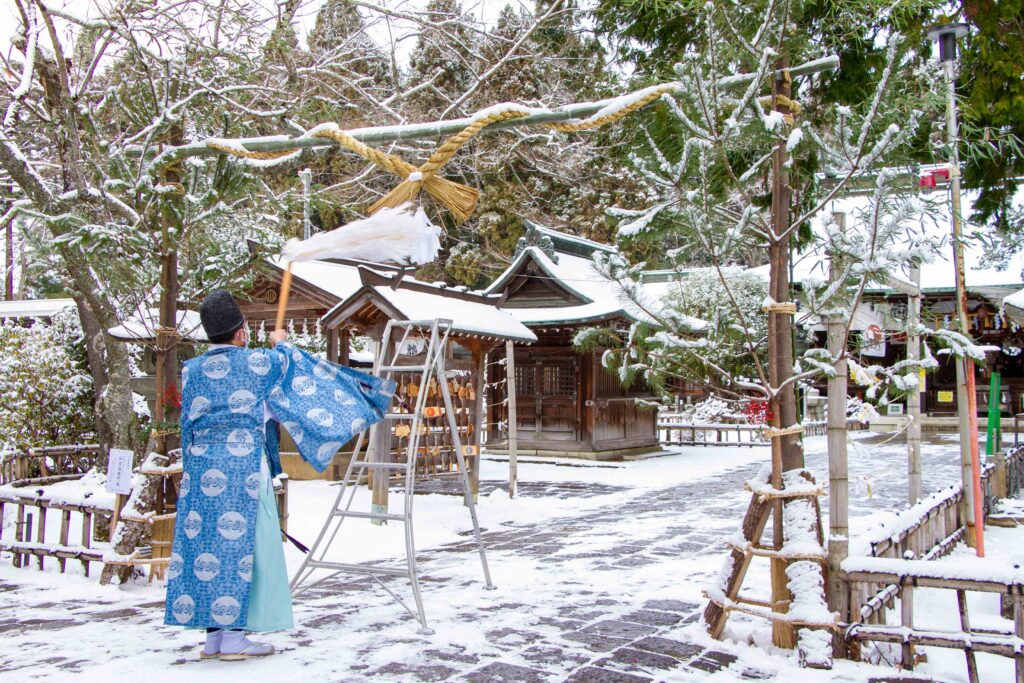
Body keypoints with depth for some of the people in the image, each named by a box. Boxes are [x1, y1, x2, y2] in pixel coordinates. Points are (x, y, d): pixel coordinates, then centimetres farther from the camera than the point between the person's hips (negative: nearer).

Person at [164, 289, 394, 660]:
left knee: (202, 543, 7)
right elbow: (295, 365, 19)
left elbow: (187, 426, 16)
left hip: (200, 467, 5)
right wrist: (282, 343, 37)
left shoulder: (191, 370, 9)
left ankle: (214, 636, 13)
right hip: (243, 466, -5)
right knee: (241, 544, 0)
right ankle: (233, 637, 1)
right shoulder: (258, 362, -2)